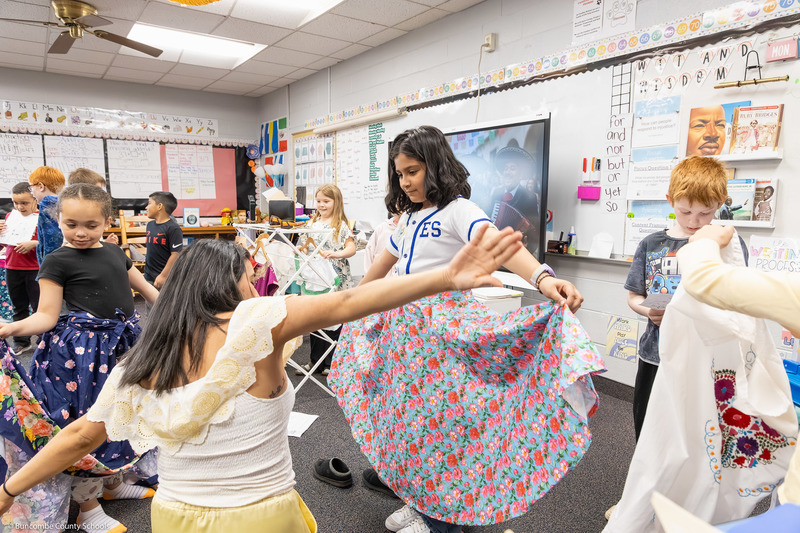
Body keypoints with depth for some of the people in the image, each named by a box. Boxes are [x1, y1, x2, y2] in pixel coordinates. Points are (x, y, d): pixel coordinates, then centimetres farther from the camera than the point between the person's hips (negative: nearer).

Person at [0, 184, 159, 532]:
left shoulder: (115, 253, 8)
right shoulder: (57, 261, -8)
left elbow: (146, 288, 18)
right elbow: (47, 316, -10)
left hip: (123, 343, 6)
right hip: (82, 351, -6)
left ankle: (112, 482, 39)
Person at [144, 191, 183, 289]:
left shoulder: (173, 228, -14)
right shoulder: (150, 225, 11)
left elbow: (176, 254, -18)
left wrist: (163, 276, -19)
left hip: (166, 278, -8)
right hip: (148, 277, 8)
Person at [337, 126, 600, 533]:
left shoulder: (456, 210, -12)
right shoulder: (409, 216, 13)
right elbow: (383, 263, 26)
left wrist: (543, 278, -49)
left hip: (441, 327, -7)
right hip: (402, 324, 8)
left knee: (435, 419, 2)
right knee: (406, 415, 14)